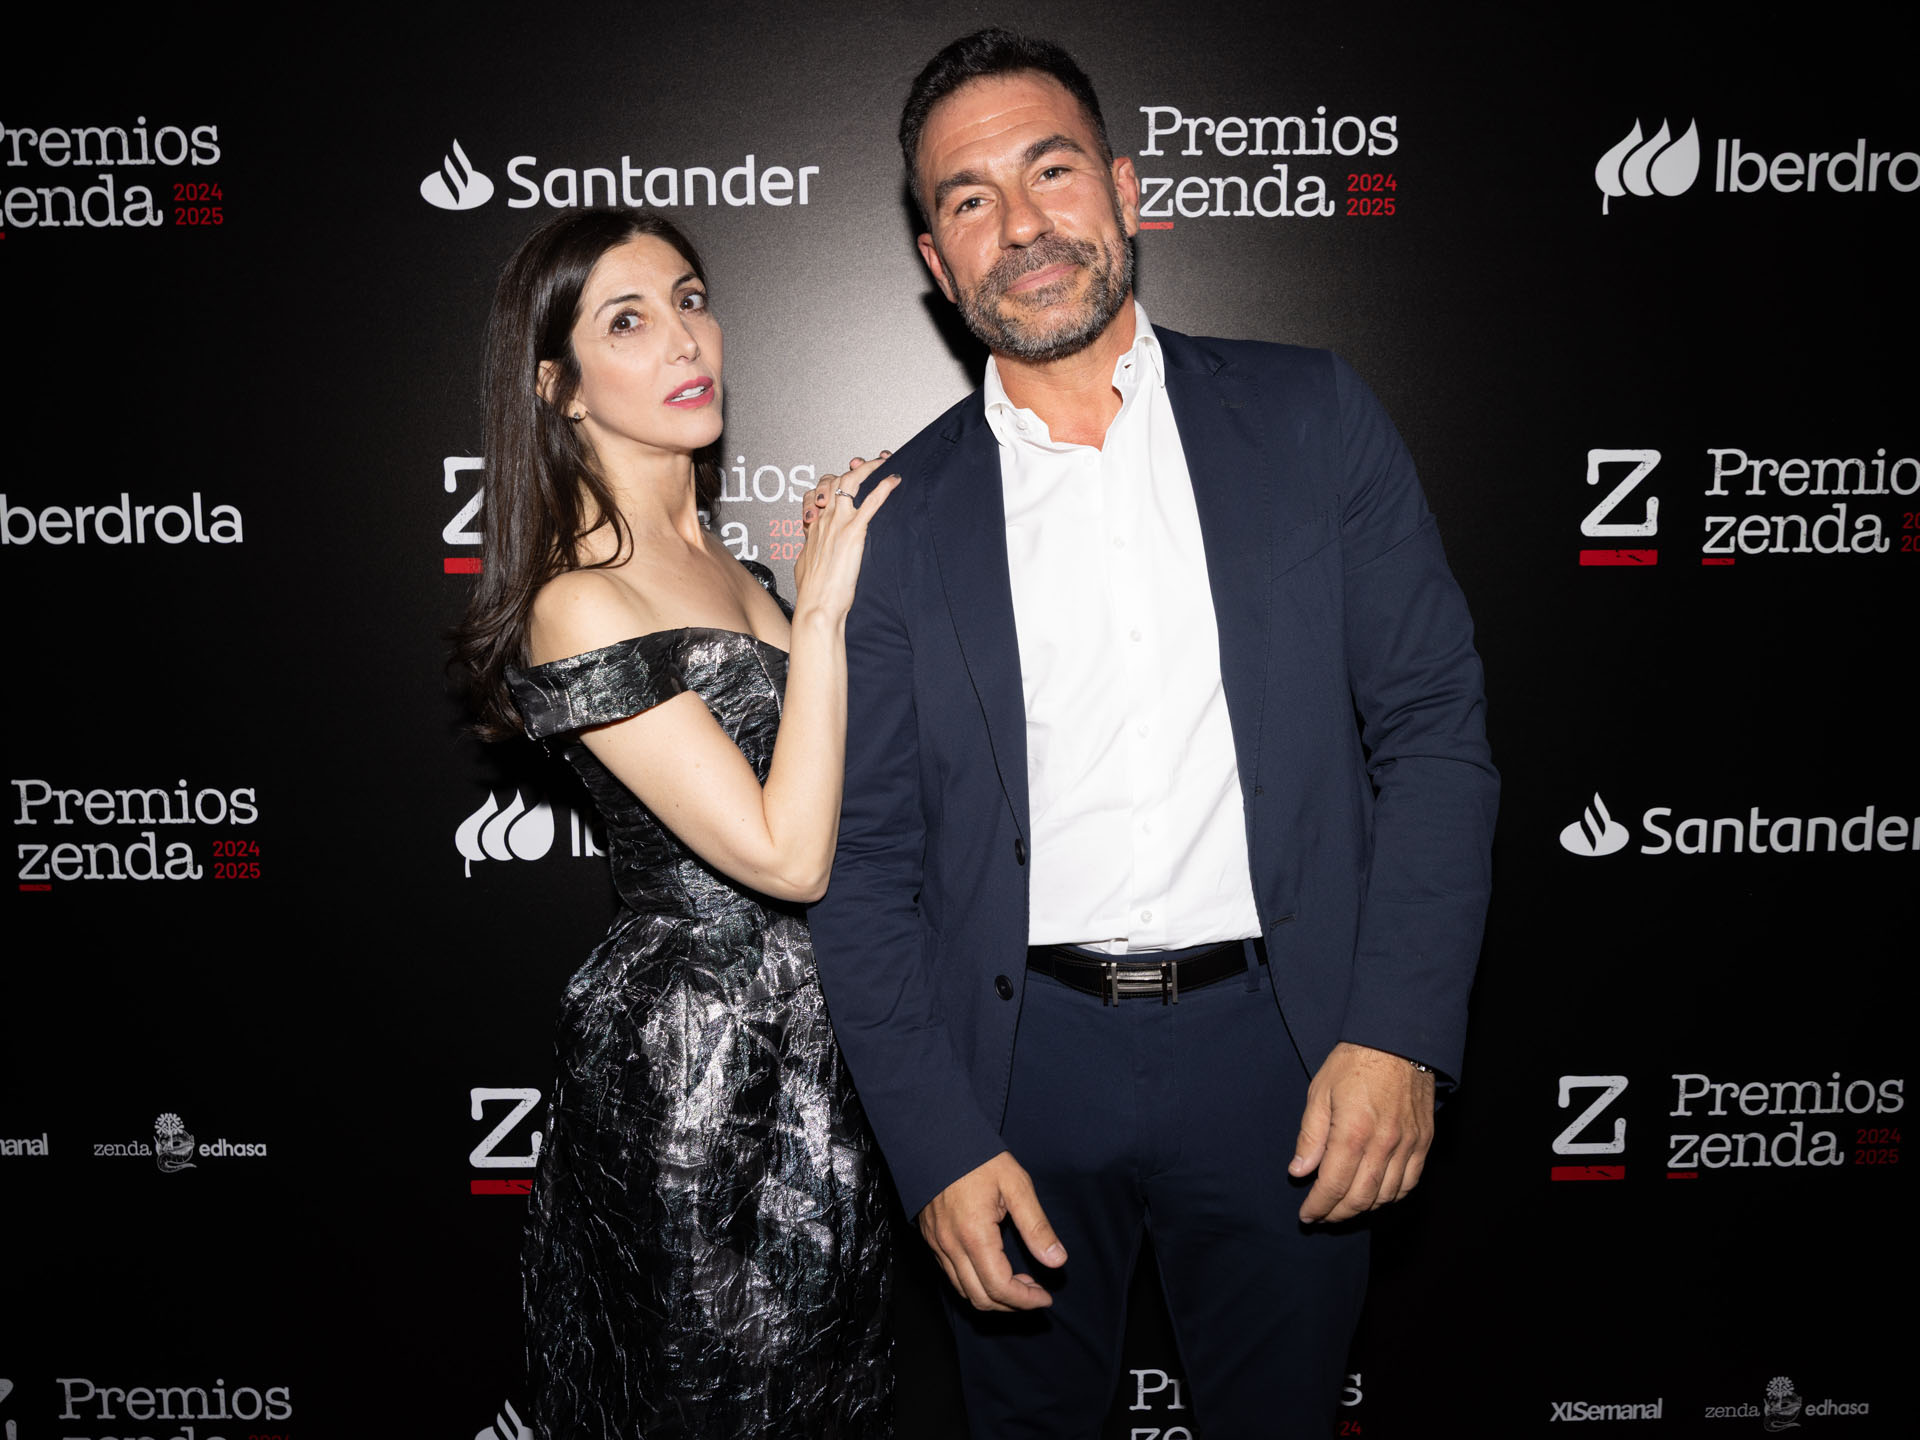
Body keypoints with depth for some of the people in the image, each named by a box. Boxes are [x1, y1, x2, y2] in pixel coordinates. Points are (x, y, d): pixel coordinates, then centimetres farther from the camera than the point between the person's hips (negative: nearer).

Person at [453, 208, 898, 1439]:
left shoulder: (716, 563, 5)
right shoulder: (582, 605, -21)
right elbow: (787, 855, -24)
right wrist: (822, 611, -21)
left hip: (810, 1050, 8)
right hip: (697, 1071, -8)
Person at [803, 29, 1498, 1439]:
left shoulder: (1312, 418, 0)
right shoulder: (903, 516, 0)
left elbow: (1436, 728, -1)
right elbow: (868, 861, 0)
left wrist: (1400, 1032, -11)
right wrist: (938, 1145, -8)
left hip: (1277, 1043, 0)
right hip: (1021, 1062, 1)